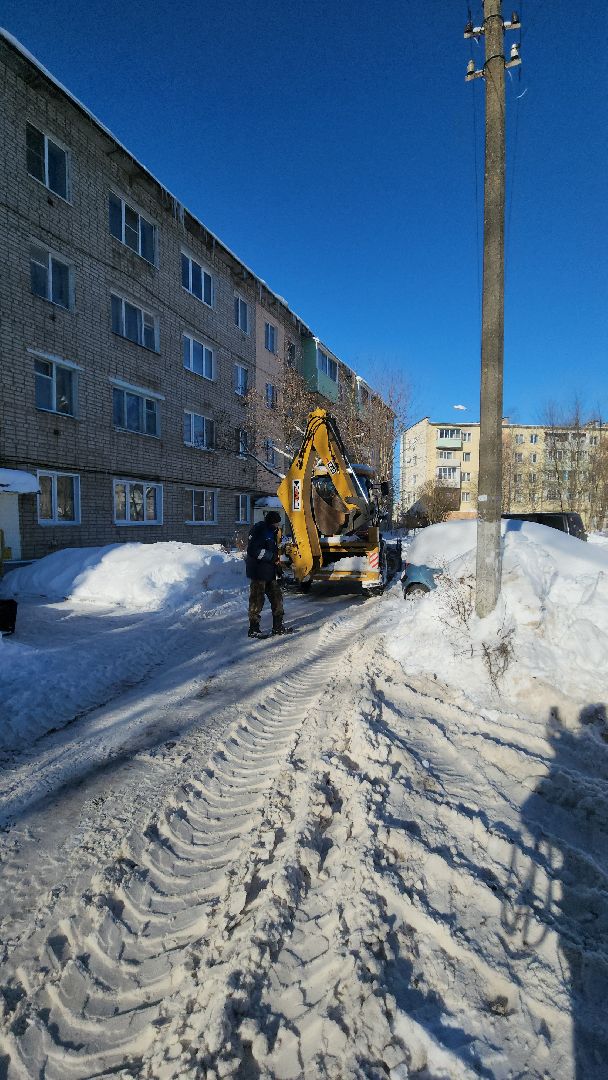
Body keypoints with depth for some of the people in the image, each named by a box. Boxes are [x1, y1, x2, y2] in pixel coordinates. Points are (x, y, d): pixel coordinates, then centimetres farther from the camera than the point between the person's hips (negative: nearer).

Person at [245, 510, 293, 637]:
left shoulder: (272, 532, 16)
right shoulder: (259, 530, -14)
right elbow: (253, 550, -24)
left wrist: (278, 567, 18)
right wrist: (272, 557, -20)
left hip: (269, 572, 10)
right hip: (258, 571, -10)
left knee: (277, 596, 12)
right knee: (257, 600, -4)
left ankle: (278, 626, 20)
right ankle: (253, 629, 4)